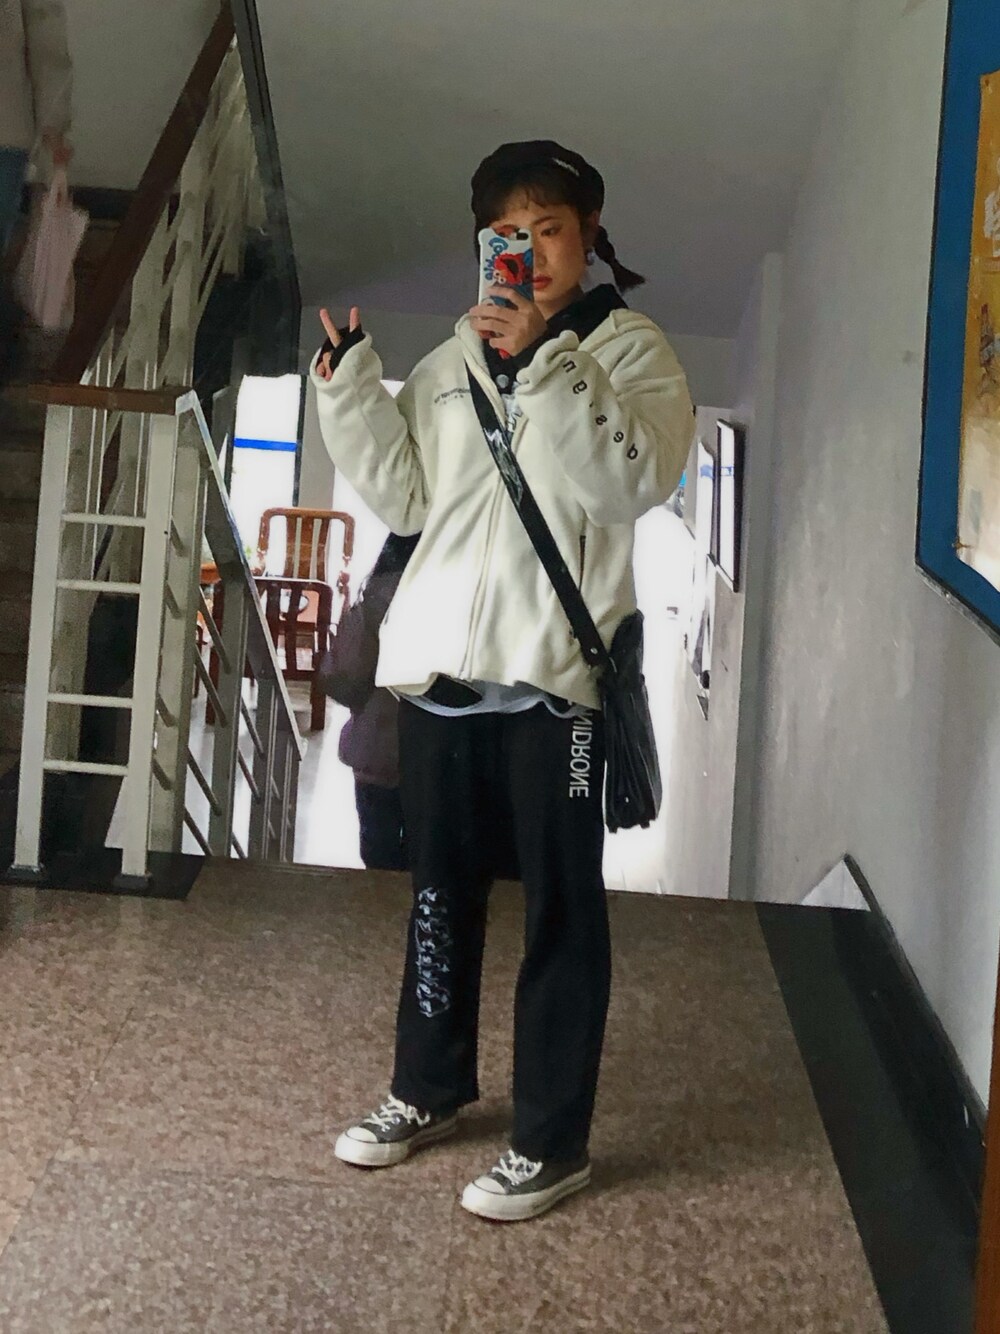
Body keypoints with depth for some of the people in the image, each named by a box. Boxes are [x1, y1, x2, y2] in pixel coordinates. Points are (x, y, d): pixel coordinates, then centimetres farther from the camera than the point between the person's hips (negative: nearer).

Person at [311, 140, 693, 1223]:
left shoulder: (629, 350, -1)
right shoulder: (449, 363, 15)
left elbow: (637, 477, -18)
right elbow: (403, 498, 9)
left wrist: (543, 362, -25)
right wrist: (347, 386, -3)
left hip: (555, 673, -5)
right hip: (439, 666, 5)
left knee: (561, 908, 1)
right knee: (441, 889, 17)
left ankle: (552, 1140, 10)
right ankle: (431, 1087, 33)